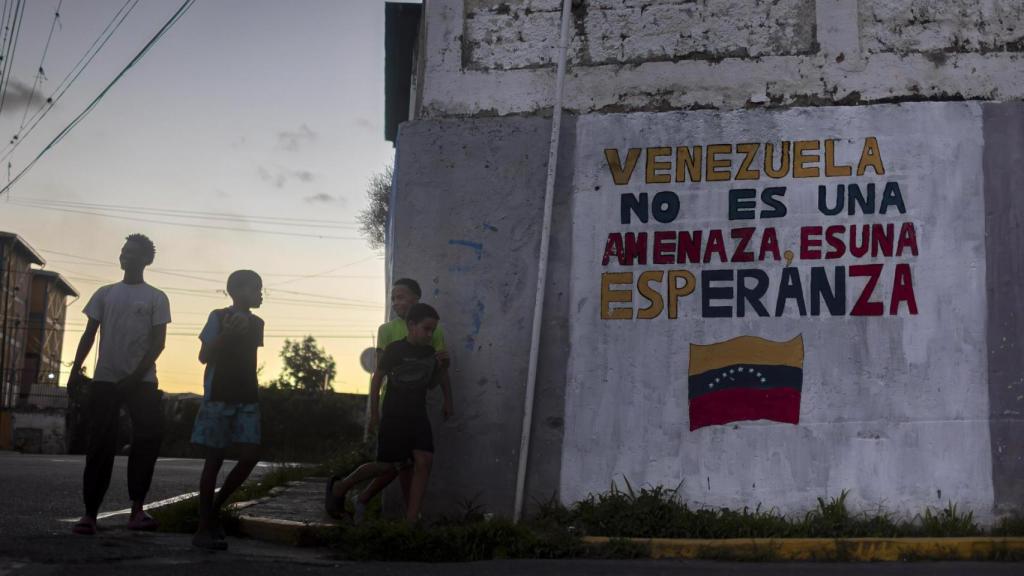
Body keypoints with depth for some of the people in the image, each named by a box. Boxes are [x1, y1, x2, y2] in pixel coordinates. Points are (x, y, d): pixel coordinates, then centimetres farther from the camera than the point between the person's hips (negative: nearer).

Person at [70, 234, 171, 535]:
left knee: (149, 437, -15)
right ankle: (90, 513, -2)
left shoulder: (156, 298, 6)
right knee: (100, 444, -2)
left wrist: (136, 376, -14)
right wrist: (76, 369, -2)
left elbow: (158, 342, -2)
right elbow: (89, 334, 12)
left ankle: (137, 509, -11)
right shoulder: (105, 294, 15)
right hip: (105, 379, 2)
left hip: (141, 381, -2)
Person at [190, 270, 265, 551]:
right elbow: (204, 356, -9)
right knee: (215, 459, -5)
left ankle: (215, 507, 14)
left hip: (247, 398, 6)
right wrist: (227, 333, -21)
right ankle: (204, 529, 1)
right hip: (219, 396, -6)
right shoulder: (219, 317, -4)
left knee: (250, 456, -5)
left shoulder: (256, 323, 14)